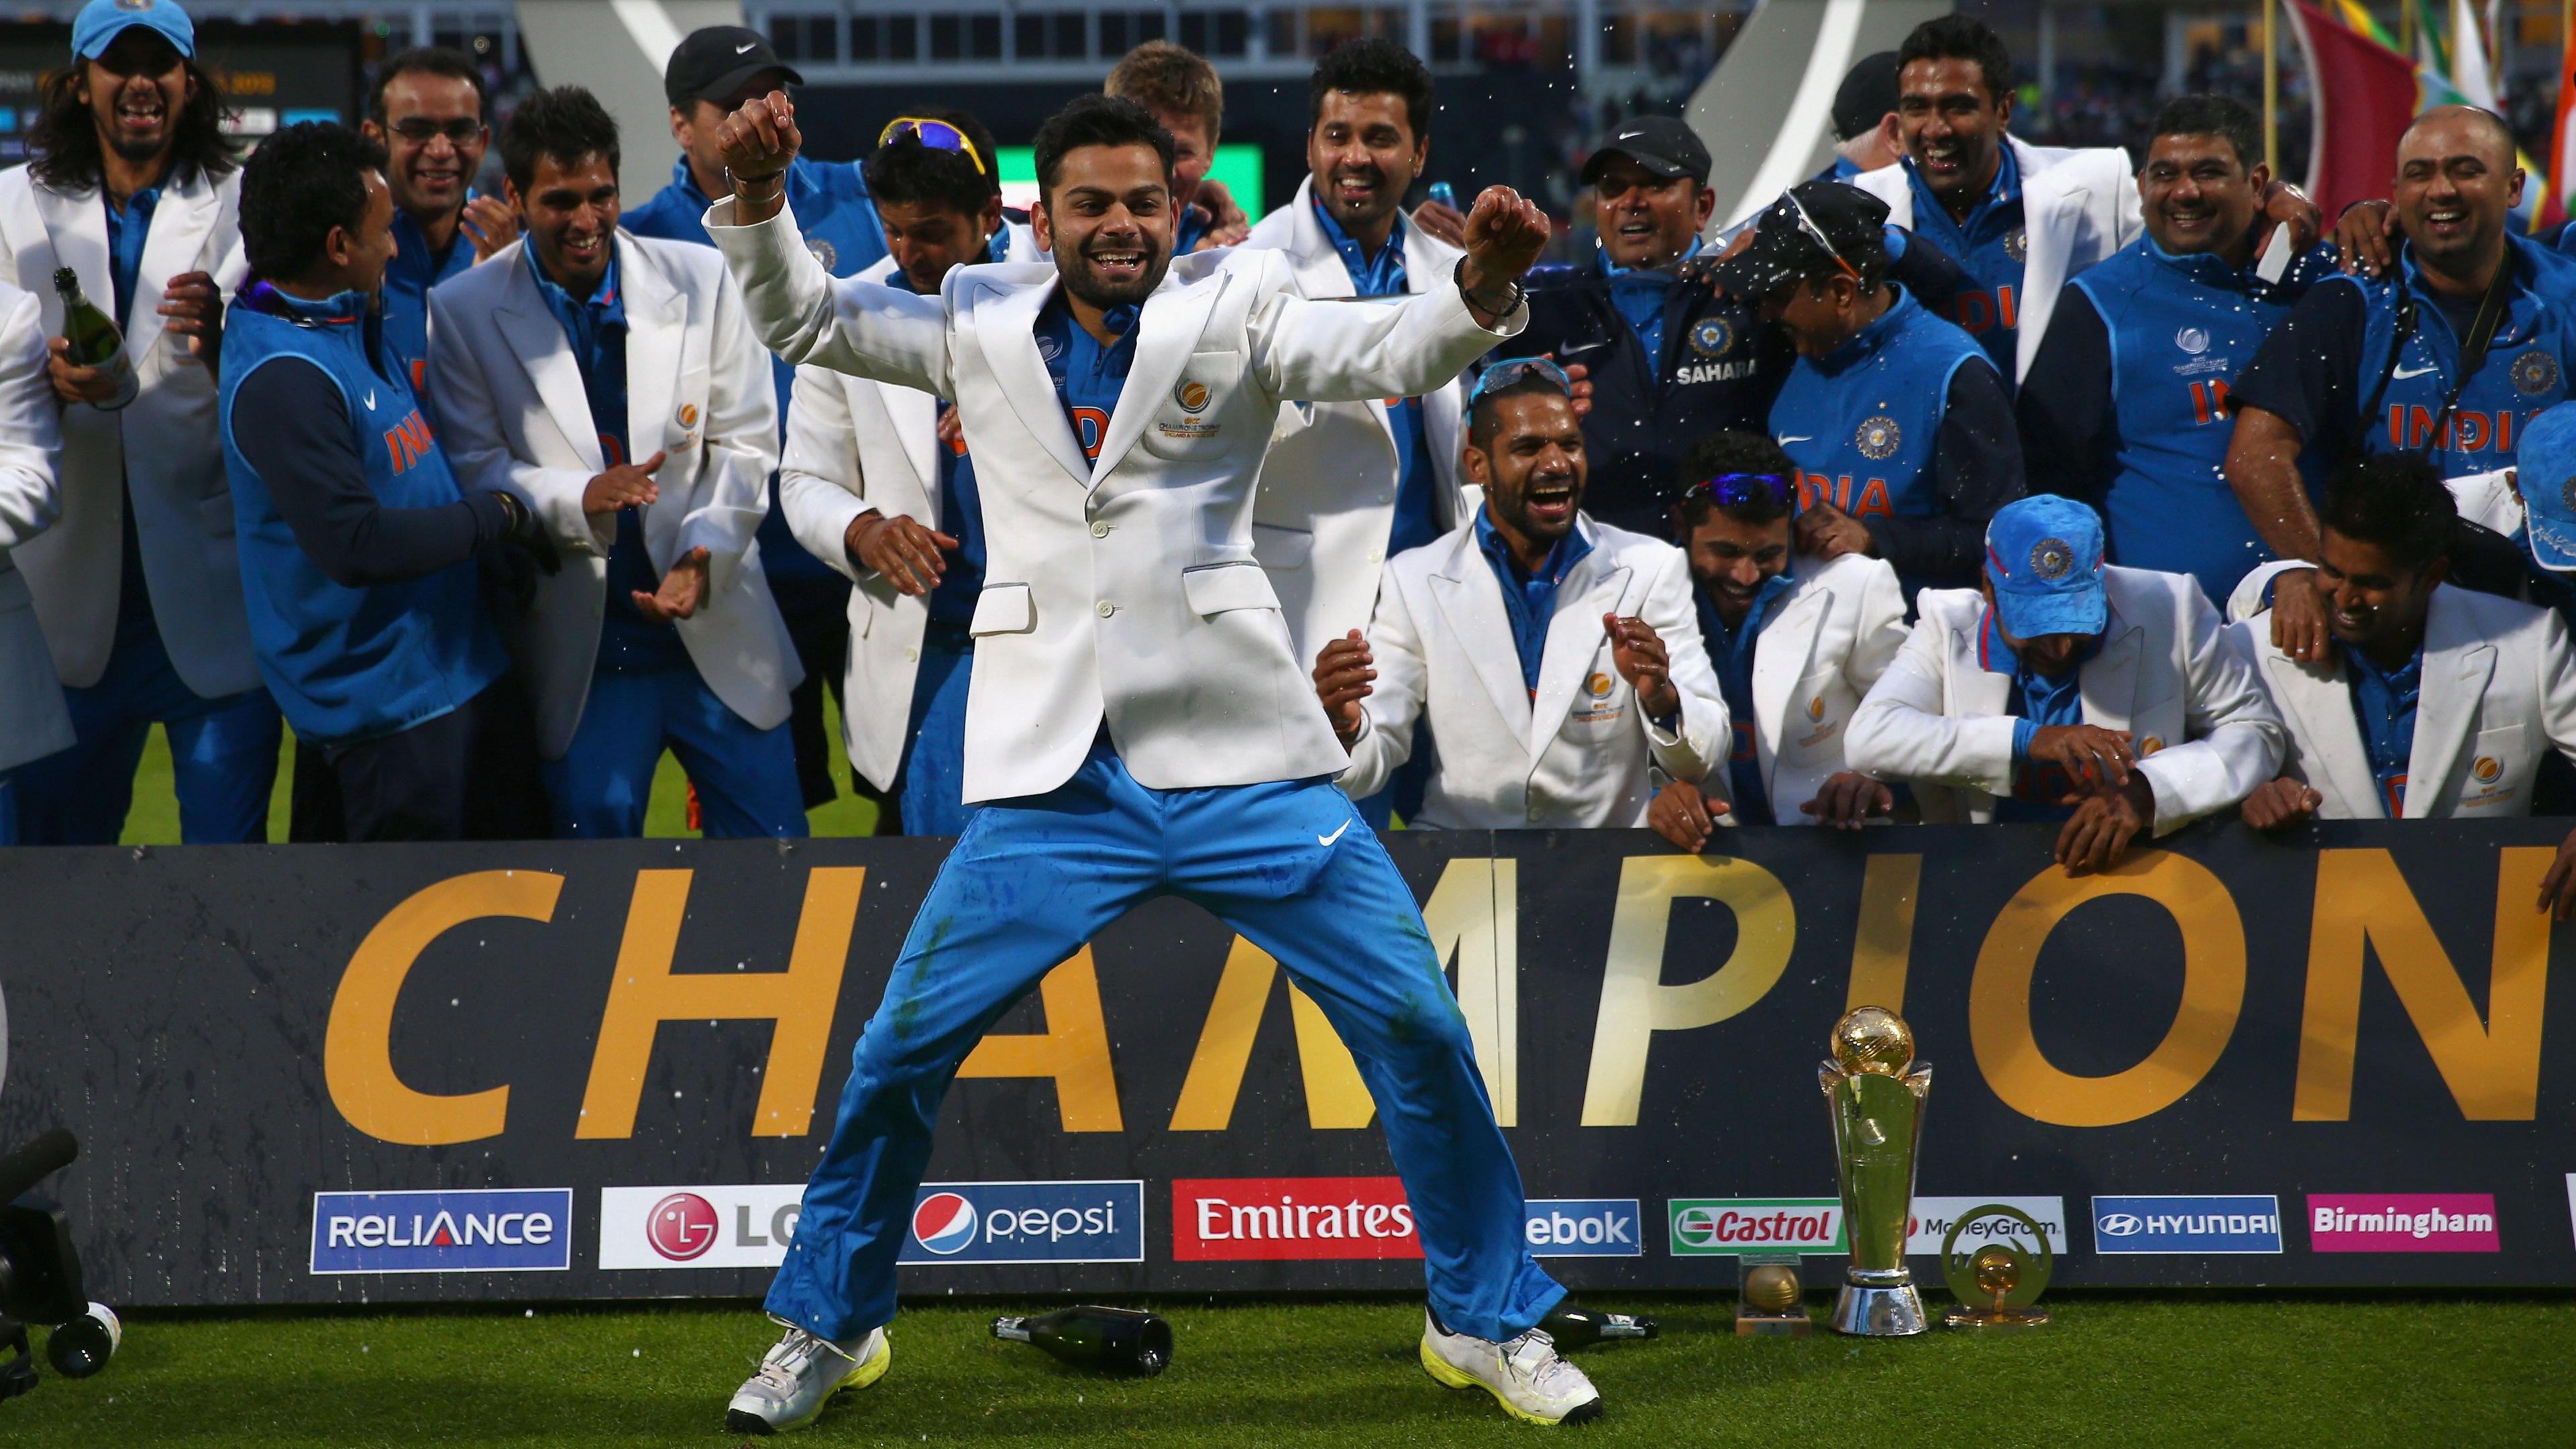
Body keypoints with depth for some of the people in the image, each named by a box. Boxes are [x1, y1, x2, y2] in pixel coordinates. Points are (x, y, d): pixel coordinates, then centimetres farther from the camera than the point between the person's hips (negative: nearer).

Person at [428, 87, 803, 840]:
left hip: (718, 629, 1)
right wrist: (580, 498, -21)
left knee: (772, 840, 2)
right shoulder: (464, 313, -2)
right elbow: (476, 469, -2)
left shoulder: (700, 280, 1)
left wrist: (704, 553, -16)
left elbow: (746, 445, 2)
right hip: (582, 655, -1)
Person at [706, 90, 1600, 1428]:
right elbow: (800, 317, 13)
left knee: (1418, 1028, -3)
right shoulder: (981, 325, 10)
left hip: (1241, 764, -1)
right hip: (1052, 784, 1)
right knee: (900, 1050, -2)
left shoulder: (1233, 305, 5)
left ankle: (1488, 1324, 14)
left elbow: (1385, 351, -10)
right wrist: (760, 196, -5)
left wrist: (1480, 285, -31)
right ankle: (829, 1328, 18)